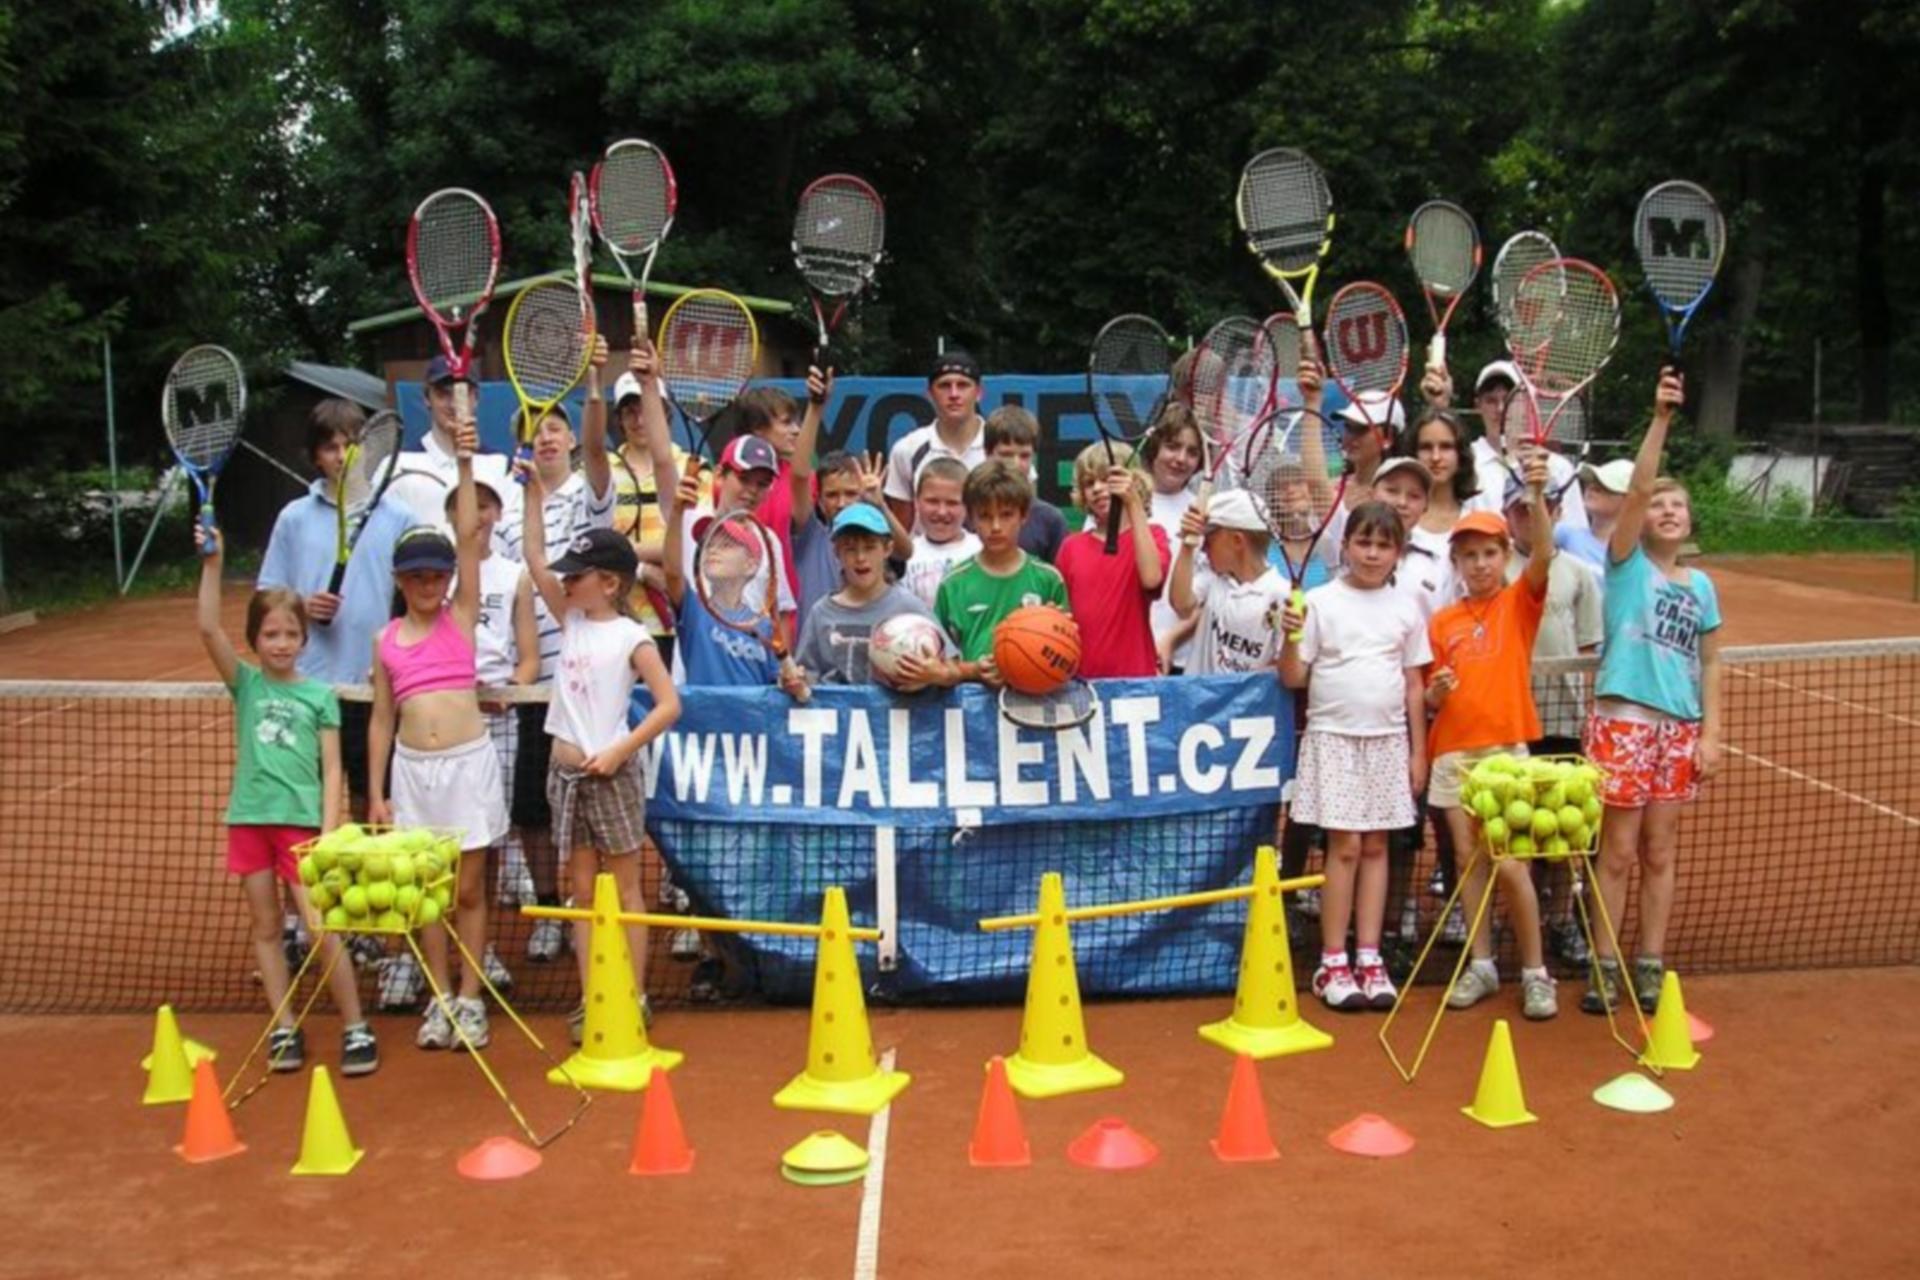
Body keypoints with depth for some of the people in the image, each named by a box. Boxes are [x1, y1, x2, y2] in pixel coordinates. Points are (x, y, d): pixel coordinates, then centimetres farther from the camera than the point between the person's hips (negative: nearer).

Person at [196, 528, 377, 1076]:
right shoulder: (245, 683, 5)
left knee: (320, 927, -5)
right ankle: (284, 1030, 19)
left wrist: (330, 830, -9)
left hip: (301, 819, -2)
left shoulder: (320, 695, 2)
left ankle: (355, 1028, 3)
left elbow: (331, 768, 1)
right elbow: (207, 628, -8)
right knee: (265, 928, 9)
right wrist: (212, 564, -17)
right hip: (249, 818, 3)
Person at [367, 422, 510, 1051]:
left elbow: (468, 537, -10)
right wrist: (376, 793, 5)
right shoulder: (385, 641, 6)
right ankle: (440, 1000, 19)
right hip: (412, 767, 2)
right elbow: (381, 721, 8)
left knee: (469, 889, 4)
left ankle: (470, 1000, 14)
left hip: (468, 761, -2)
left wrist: (464, 465, -16)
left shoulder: (462, 618, 1)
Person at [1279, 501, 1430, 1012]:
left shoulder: (1405, 609, 8)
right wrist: (1289, 637, -22)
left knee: (1376, 846, 5)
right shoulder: (1320, 601, -1)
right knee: (1344, 845, -5)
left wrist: (1418, 751, 7)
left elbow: (1414, 685, 10)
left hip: (1388, 739, 3)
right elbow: (1294, 677, -3)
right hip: (1334, 736, -3)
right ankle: (1332, 962, 3)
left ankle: (1369, 957, 11)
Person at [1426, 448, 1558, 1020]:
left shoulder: (1520, 602, 1)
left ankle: (1535, 972, 7)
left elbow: (1544, 555, -19)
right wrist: (1435, 692, -9)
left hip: (1506, 747, -3)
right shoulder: (1442, 622, 9)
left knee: (1510, 862, -5)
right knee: (1468, 859, 7)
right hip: (1453, 751, 3)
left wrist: (1538, 495, -33)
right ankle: (1481, 965, 18)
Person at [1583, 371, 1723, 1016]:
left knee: (1660, 852, 9)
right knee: (1618, 851, 0)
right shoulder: (1626, 563, 1)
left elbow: (1709, 665, 12)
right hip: (1623, 719, -4)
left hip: (1679, 727, 4)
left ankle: (1651, 966, 16)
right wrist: (1660, 418, -22)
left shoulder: (1701, 586, 11)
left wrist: (1711, 733, 3)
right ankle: (1605, 967, 8)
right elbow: (1637, 488, -13)